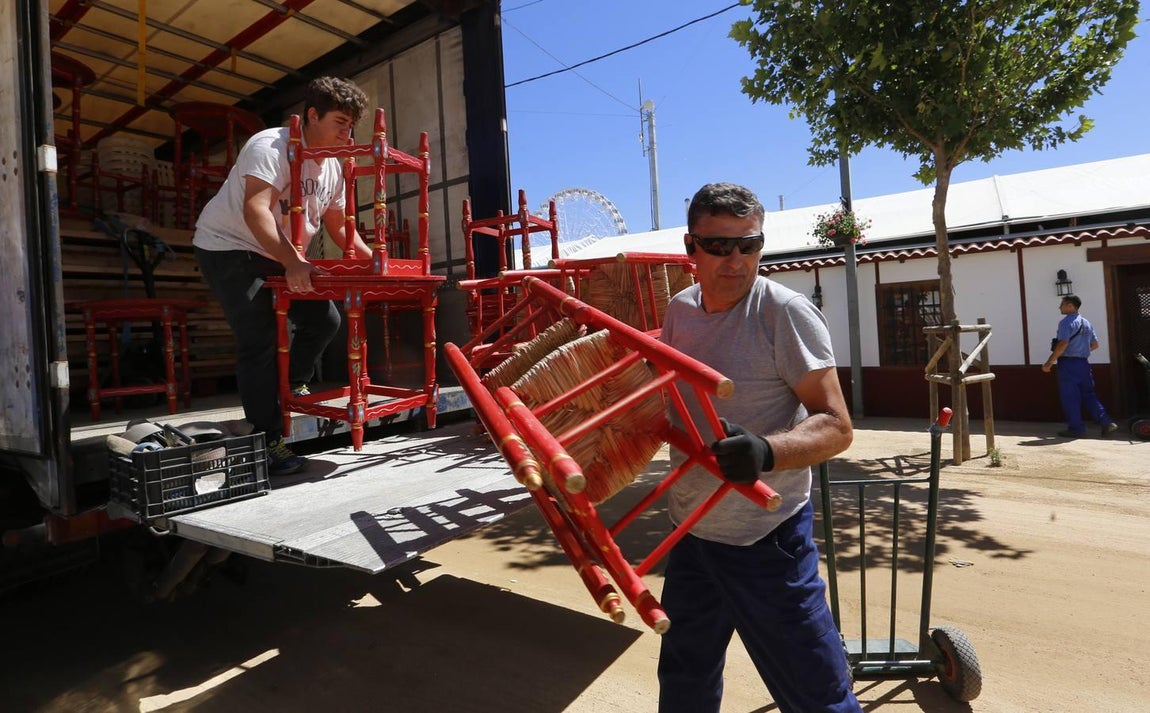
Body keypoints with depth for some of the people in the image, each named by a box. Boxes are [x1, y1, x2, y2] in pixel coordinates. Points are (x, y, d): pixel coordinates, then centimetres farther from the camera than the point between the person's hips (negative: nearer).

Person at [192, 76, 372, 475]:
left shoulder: (333, 168, 4)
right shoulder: (271, 146, -21)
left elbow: (339, 226, 11)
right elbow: (255, 210, -34)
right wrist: (292, 263, -44)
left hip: (279, 254, 8)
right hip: (228, 247, -8)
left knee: (324, 320, 1)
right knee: (259, 340, -16)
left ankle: (292, 384, 26)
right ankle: (269, 442, -10)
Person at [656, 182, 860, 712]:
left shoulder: (785, 312, -17)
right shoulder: (679, 310, 2)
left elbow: (836, 426, -20)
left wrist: (765, 450, -37)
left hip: (765, 540, -6)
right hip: (691, 530, 6)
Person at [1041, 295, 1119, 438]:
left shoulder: (1066, 322, -12)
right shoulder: (1086, 322, 14)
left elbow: (1063, 344, -22)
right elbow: (1095, 344, 20)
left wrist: (1049, 363, -18)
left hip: (1068, 363, -8)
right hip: (1083, 362, 8)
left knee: (1070, 398, 0)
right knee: (1088, 394, 15)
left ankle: (1076, 428, 4)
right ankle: (1107, 422, 7)